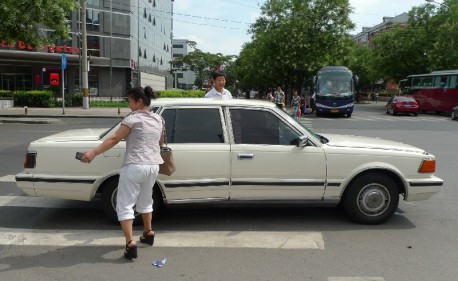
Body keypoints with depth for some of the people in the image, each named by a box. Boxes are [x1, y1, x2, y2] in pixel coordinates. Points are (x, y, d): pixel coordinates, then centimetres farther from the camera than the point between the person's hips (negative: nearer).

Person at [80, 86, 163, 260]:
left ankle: (130, 243, -8)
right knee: (145, 201, 26)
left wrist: (93, 153, -17)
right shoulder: (158, 120, 11)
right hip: (153, 166, 7)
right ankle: (148, 233, 37)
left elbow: (114, 139, -16)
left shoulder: (132, 119, -9)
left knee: (125, 205, 1)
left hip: (134, 166, -7)